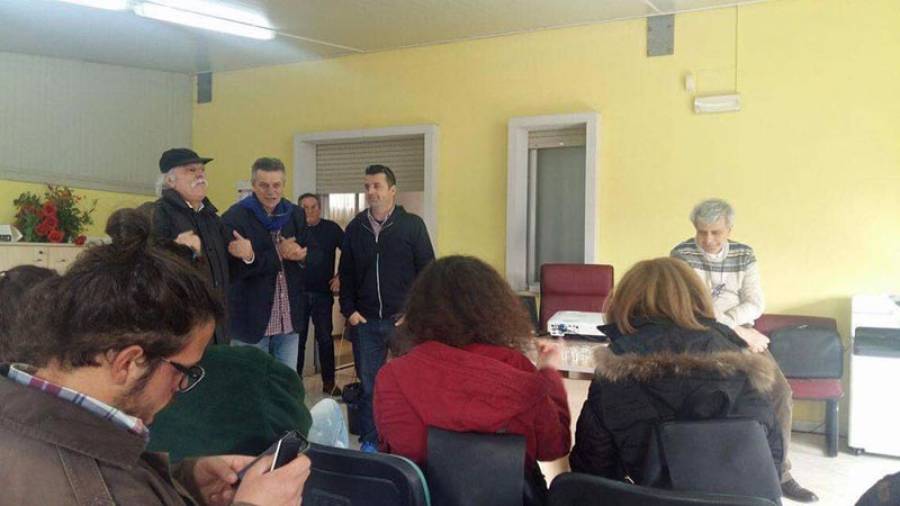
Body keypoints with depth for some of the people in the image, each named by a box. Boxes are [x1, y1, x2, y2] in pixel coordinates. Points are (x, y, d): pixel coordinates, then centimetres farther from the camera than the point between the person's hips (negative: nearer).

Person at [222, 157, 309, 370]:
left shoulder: (295, 214, 8)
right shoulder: (234, 217, -9)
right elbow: (234, 268, -17)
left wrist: (299, 255, -14)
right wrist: (279, 255, -20)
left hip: (289, 318, 5)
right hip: (251, 319, -5)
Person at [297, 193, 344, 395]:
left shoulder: (331, 228, -1)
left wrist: (340, 276, -2)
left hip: (323, 293, 0)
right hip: (298, 293, 0)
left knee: (325, 339, 5)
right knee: (297, 339, 7)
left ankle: (329, 382, 14)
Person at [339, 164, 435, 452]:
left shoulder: (412, 225, -1)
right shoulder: (355, 228, 8)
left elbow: (427, 271, -1)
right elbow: (345, 274, 12)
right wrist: (349, 310, 3)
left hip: (404, 320, -2)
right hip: (365, 321, 3)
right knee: (368, 384, 6)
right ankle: (369, 441, 18)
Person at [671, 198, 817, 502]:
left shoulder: (744, 255, 7)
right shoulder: (681, 255, -7)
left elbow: (756, 304, 0)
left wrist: (724, 320, -18)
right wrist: (737, 330, -19)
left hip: (742, 334, 4)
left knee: (780, 390, -13)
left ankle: (779, 471, 0)